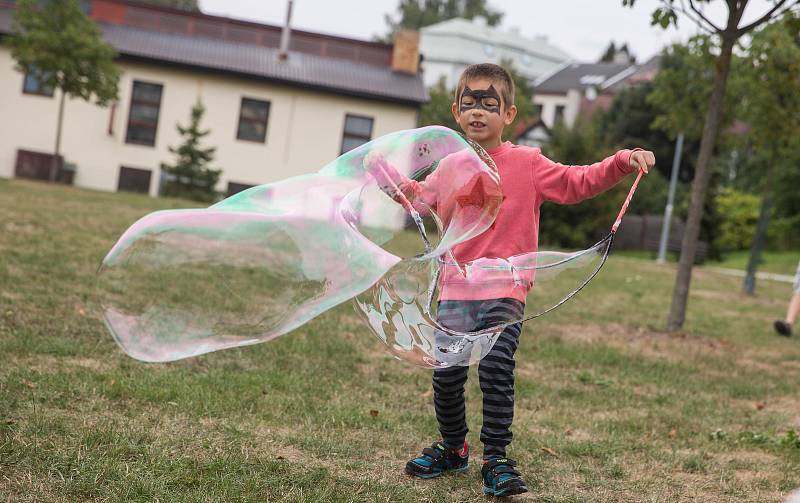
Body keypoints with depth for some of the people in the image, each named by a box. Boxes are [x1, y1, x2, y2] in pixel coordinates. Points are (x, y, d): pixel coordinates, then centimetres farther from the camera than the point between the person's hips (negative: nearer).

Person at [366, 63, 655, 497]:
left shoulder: (527, 163, -1)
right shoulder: (451, 168, 10)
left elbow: (580, 183, -2)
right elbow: (417, 197, 26)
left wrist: (623, 162, -14)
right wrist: (382, 171, 15)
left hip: (504, 291, -3)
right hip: (456, 290, 4)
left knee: (496, 371, -11)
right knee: (446, 374, 4)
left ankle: (496, 458, 5)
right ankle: (452, 448, 27)